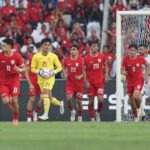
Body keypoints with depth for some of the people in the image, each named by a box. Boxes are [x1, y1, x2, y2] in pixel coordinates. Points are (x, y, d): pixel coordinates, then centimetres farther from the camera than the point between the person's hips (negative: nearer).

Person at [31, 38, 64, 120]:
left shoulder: (53, 56, 0)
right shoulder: (36, 56, 1)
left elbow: (59, 67, 6)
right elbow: (32, 69, 5)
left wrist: (53, 72, -12)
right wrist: (39, 72, -14)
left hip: (50, 78, -3)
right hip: (41, 79, 3)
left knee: (45, 92, -27)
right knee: (49, 98, 10)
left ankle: (46, 114, -27)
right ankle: (60, 103, 43)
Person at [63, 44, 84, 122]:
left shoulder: (81, 60, -8)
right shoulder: (66, 60, 1)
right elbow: (64, 68, 21)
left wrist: (80, 76, -19)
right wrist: (65, 74, 3)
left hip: (79, 83, -2)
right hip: (69, 82, 2)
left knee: (79, 101, 5)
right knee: (69, 98, -19)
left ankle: (80, 117, 25)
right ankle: (72, 111, 10)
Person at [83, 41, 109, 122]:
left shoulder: (102, 56, 1)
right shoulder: (86, 58, -4)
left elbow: (105, 66, 15)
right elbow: (84, 70, 0)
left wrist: (106, 75, 1)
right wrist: (86, 81, -8)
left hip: (100, 81, 1)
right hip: (90, 82, -1)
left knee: (100, 99, -11)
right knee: (91, 101, 2)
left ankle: (98, 112, 16)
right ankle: (92, 118, 14)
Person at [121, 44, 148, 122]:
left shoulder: (141, 58, -10)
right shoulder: (125, 59, -10)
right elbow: (122, 70, -9)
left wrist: (146, 75, 3)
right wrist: (123, 72, -32)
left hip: (139, 80, -2)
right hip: (130, 82, 2)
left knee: (135, 96, -25)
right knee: (131, 99, 6)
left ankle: (139, 108, 8)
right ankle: (136, 117, 24)